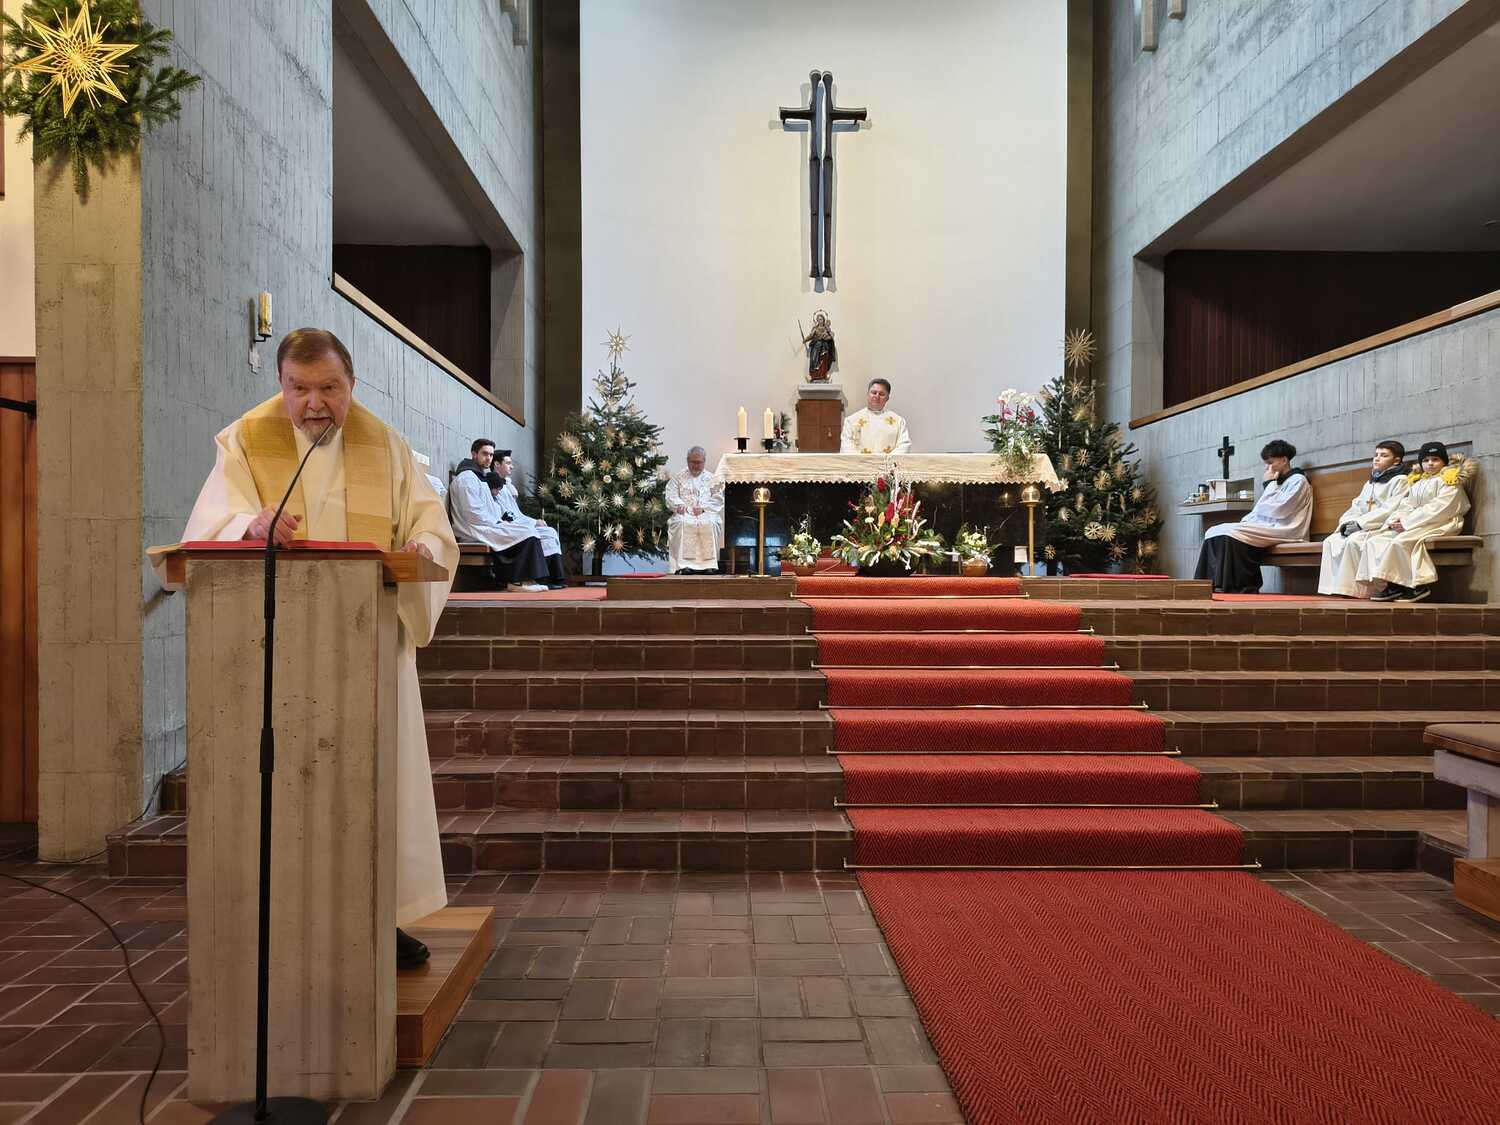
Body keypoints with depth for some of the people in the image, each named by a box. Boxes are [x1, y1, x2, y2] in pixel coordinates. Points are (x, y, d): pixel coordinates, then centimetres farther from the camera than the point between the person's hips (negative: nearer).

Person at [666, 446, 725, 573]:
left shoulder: (711, 479, 19)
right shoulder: (678, 478, 19)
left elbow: (718, 498, 7)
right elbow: (671, 496, 7)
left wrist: (703, 507, -10)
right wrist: (679, 504, -15)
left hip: (706, 513, 0)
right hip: (685, 513, 0)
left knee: (710, 524, -34)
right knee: (682, 523, -35)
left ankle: (709, 563, -33)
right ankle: (685, 564, -38)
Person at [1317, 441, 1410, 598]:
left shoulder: (1400, 480, -1)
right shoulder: (1369, 483, 26)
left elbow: (1390, 511, -13)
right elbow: (1356, 506, 21)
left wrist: (1359, 523, -17)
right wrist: (1345, 523, 0)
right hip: (1361, 528, 8)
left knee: (1353, 541, -33)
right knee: (1331, 542, -16)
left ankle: (1353, 591, -30)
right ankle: (1334, 589, -25)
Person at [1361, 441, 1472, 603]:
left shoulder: (1450, 481, 1)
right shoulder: (1417, 483, 25)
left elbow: (1439, 508, -13)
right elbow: (1406, 505, 16)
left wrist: (1408, 522, -18)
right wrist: (1397, 519, -8)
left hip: (1441, 524, -8)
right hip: (1415, 525, 8)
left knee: (1401, 541, -34)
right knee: (1375, 540, -12)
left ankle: (1419, 585, -27)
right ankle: (1392, 586, -21)